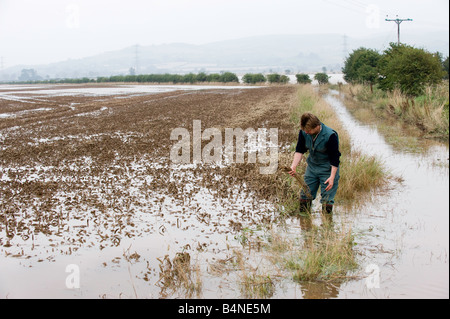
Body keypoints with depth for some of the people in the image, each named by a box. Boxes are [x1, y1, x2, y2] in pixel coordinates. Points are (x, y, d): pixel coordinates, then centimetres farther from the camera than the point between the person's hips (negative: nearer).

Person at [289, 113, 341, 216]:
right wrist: (293, 166, -16)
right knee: (305, 195, 9)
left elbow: (335, 159, -19)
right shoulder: (303, 132, -12)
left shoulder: (330, 136, -26)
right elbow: (300, 150, -1)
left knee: (327, 199, -6)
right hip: (312, 166, 5)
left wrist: (332, 177, -24)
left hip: (328, 169, -5)